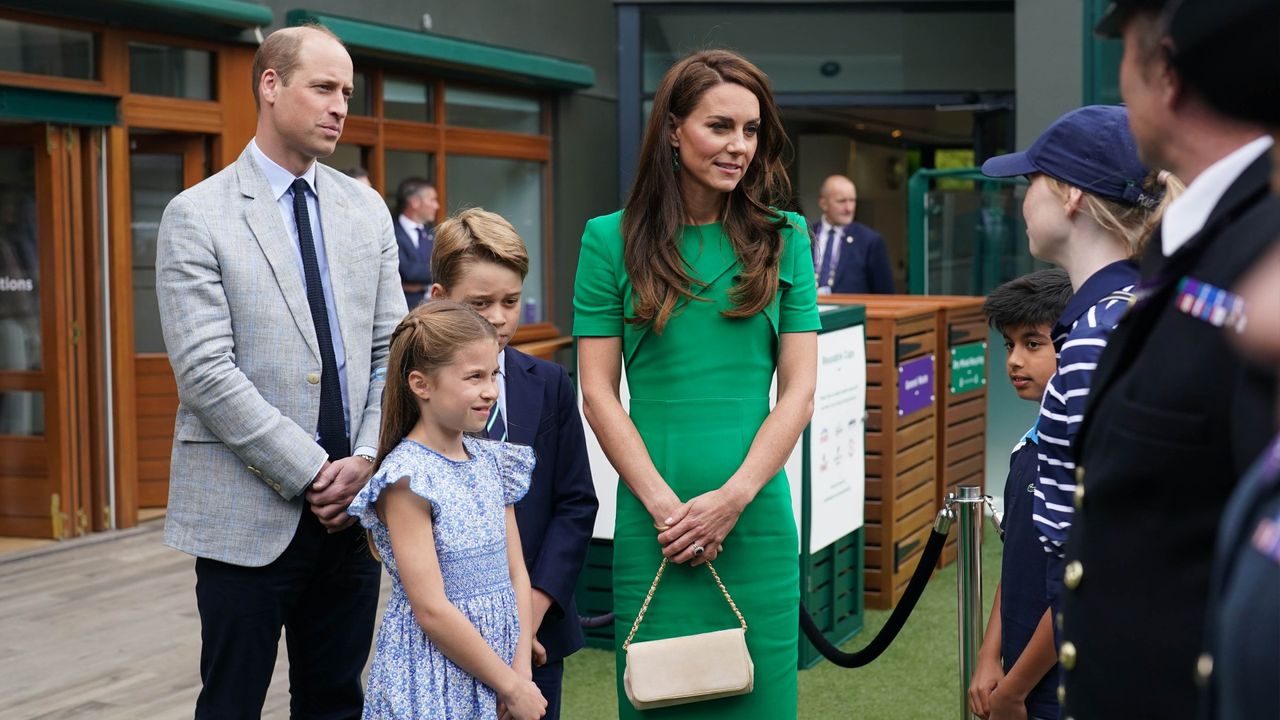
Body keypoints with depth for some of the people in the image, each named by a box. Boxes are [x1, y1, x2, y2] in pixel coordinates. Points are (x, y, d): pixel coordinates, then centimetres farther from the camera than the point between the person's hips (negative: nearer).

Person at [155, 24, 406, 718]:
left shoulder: (367, 210, 10)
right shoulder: (198, 216, -6)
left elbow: (391, 349, 9)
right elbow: (207, 371, -13)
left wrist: (367, 462, -6)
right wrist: (312, 471, -15)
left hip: (354, 503, 5)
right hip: (248, 512, -4)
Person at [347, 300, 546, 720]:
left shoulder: (492, 462, 6)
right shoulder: (406, 479, -15)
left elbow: (516, 575, 6)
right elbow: (431, 610, -17)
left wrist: (521, 671, -5)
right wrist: (512, 686, -13)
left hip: (501, 661, 6)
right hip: (432, 680, -6)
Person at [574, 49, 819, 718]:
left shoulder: (783, 238, 6)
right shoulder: (613, 239, 2)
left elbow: (799, 388, 2)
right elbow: (599, 392, 0)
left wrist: (733, 497, -9)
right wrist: (664, 504, -9)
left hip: (757, 518, 1)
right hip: (651, 519, -1)